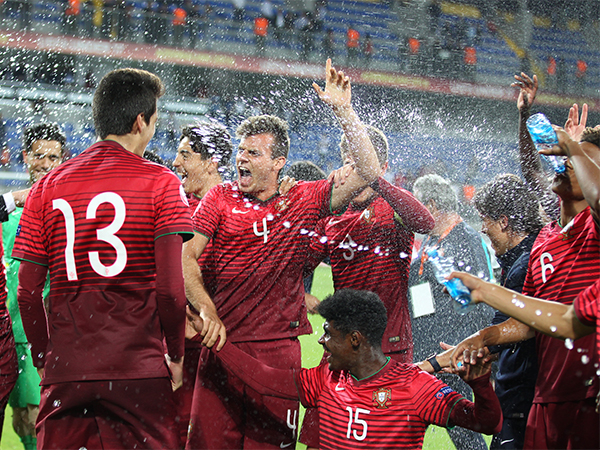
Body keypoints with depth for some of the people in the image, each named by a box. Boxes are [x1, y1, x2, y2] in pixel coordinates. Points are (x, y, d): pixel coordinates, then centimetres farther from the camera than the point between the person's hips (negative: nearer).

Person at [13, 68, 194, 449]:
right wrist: (176, 355, 4)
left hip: (64, 374, 3)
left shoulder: (48, 187, 9)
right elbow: (171, 288, -9)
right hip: (140, 372, -3)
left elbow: (27, 293, 7)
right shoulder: (161, 182, -1)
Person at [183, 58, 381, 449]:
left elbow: (368, 174, -2)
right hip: (223, 342, 0)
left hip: (279, 347, 0)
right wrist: (207, 311, -17)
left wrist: (343, 110, -6)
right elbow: (187, 258, -1)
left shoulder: (304, 201, 6)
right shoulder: (220, 199, 6)